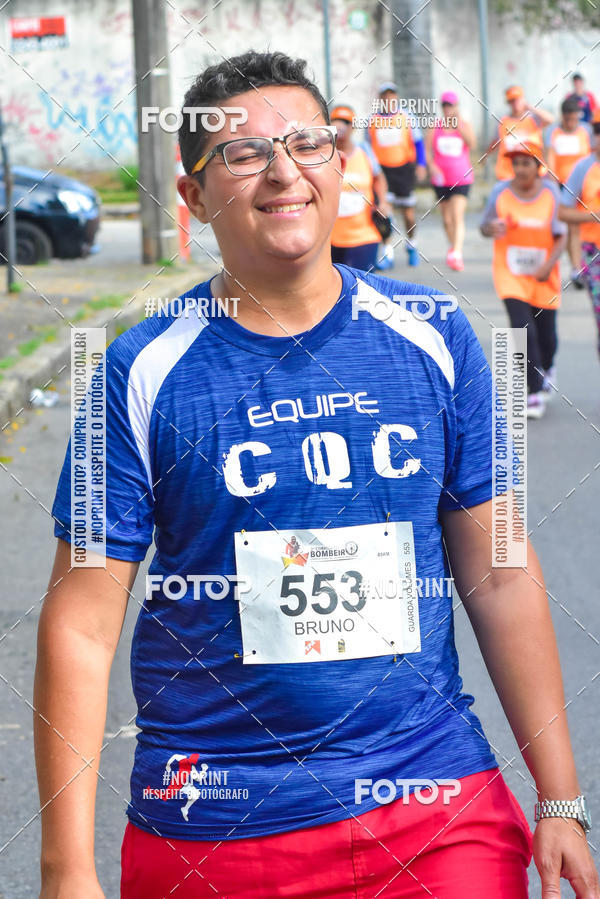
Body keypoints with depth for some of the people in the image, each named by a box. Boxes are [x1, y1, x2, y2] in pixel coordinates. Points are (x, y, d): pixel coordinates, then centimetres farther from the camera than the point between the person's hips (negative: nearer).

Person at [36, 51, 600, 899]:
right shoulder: (145, 371, -6)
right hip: (211, 829, -1)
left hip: (439, 807, 2)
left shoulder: (433, 340, 1)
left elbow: (501, 578, 5)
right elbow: (82, 625, -6)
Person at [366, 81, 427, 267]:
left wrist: (421, 164, -4)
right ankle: (388, 251, -9)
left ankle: (412, 246, 27)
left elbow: (418, 142, 7)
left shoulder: (407, 118, 2)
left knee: (408, 210, 6)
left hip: (404, 168, 0)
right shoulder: (372, 121, 5)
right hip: (382, 169, 0)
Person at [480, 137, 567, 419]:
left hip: (543, 278, 1)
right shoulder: (501, 192, -6)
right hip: (511, 276, -1)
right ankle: (535, 391, -3)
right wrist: (493, 229, -20)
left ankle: (547, 368, 42)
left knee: (546, 335, 7)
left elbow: (561, 236, -4)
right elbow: (485, 227, 5)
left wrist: (549, 265, -18)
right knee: (523, 329, -15)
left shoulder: (551, 192, -7)